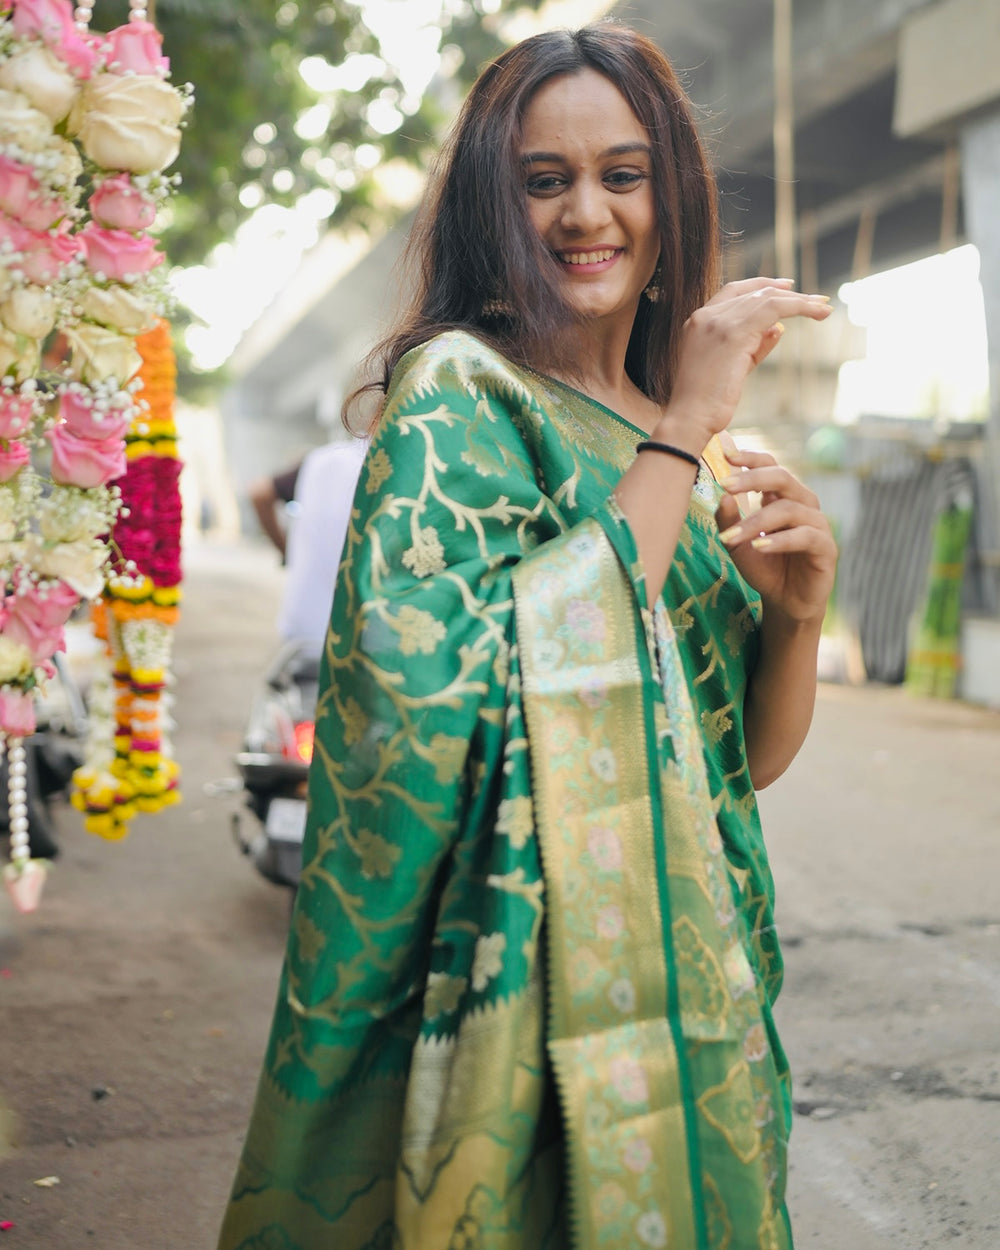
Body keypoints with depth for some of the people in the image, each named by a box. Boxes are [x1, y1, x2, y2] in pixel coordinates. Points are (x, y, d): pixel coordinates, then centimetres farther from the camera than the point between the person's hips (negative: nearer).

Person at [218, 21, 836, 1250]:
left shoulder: (689, 435, 9)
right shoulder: (457, 389, -10)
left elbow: (752, 757, 9)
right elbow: (480, 681, -26)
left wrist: (796, 613, -11)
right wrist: (680, 434, -21)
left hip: (690, 969, 6)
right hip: (524, 975, -6)